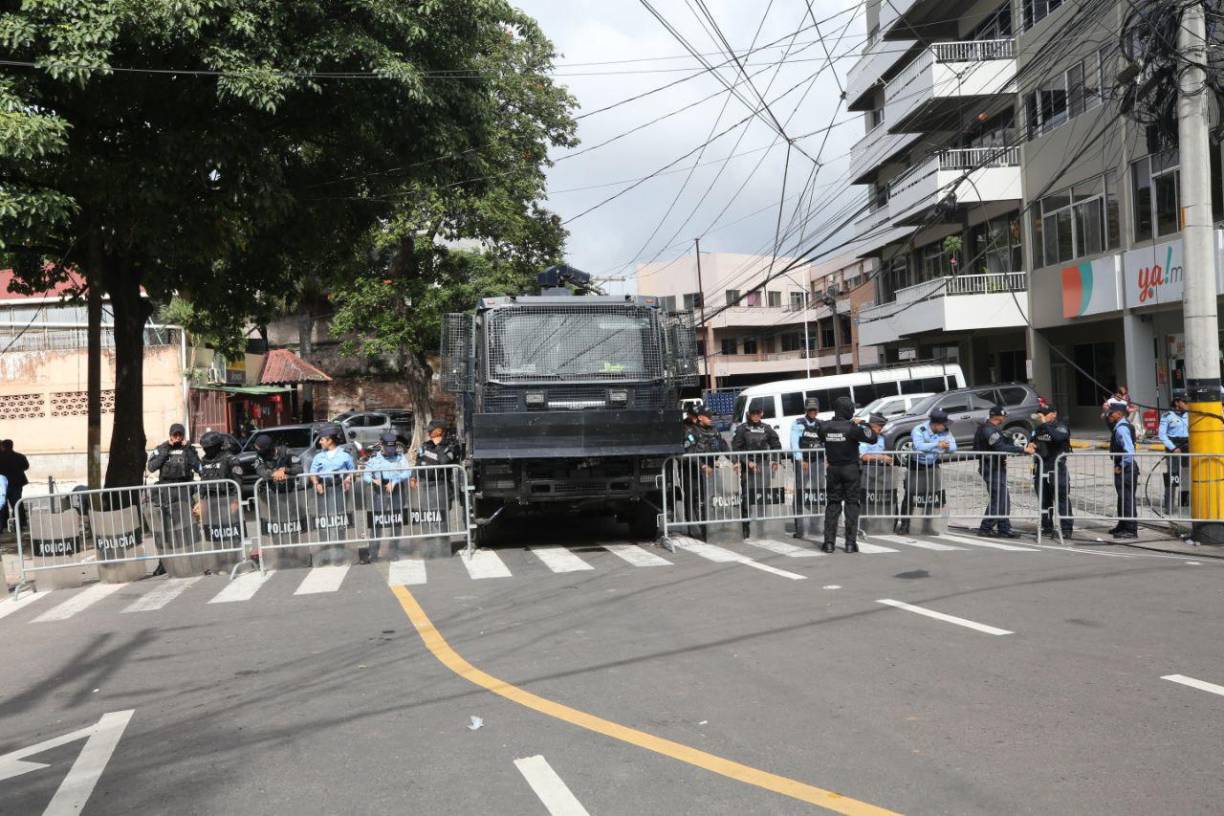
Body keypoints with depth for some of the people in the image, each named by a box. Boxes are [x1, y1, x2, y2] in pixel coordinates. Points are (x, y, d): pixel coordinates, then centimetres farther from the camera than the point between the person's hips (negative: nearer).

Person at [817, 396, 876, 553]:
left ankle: (829, 542, 5)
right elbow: (872, 438, -13)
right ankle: (850, 543, 2)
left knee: (832, 504, 9)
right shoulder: (852, 428, -17)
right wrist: (862, 424, 2)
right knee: (852, 505, 4)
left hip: (833, 470, 3)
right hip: (851, 470, -3)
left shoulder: (825, 427, -5)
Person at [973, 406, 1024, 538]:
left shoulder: (986, 428, 14)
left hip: (995, 468, 11)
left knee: (1003, 500, 12)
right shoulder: (989, 430, -19)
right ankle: (985, 528, 0)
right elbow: (1002, 448, -28)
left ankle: (1004, 529, 15)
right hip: (993, 469, -11)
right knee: (998, 500, -6)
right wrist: (1023, 450, -26)